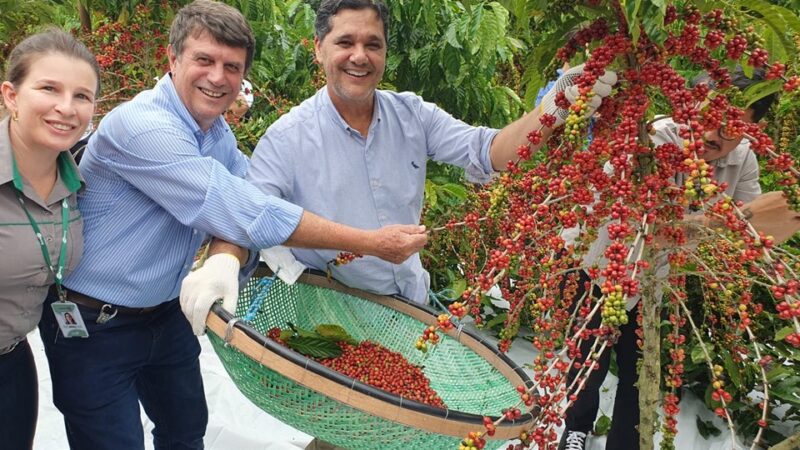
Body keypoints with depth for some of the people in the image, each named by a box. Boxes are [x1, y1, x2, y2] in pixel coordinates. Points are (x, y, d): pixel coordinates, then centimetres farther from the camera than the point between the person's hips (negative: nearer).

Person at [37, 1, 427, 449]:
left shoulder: (219, 134, 1)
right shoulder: (141, 126, -28)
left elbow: (238, 212, -8)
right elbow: (246, 213, -33)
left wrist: (227, 260, -34)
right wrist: (371, 242, -31)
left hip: (167, 312, 7)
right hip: (92, 327, -7)